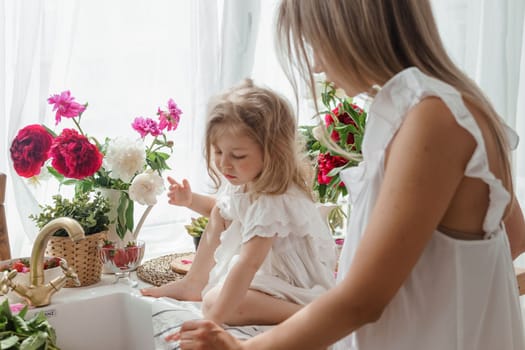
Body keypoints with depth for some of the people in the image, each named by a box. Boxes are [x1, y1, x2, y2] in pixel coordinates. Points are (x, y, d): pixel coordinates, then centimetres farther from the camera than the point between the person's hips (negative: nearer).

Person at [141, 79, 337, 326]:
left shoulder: (274, 202, -32)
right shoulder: (241, 180, -5)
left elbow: (248, 264, -39)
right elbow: (223, 212, 20)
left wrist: (214, 319, -42)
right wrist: (190, 199, 2)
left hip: (298, 285, -9)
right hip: (269, 266, 9)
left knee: (214, 303, -24)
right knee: (220, 211, 3)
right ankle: (194, 284, 16)